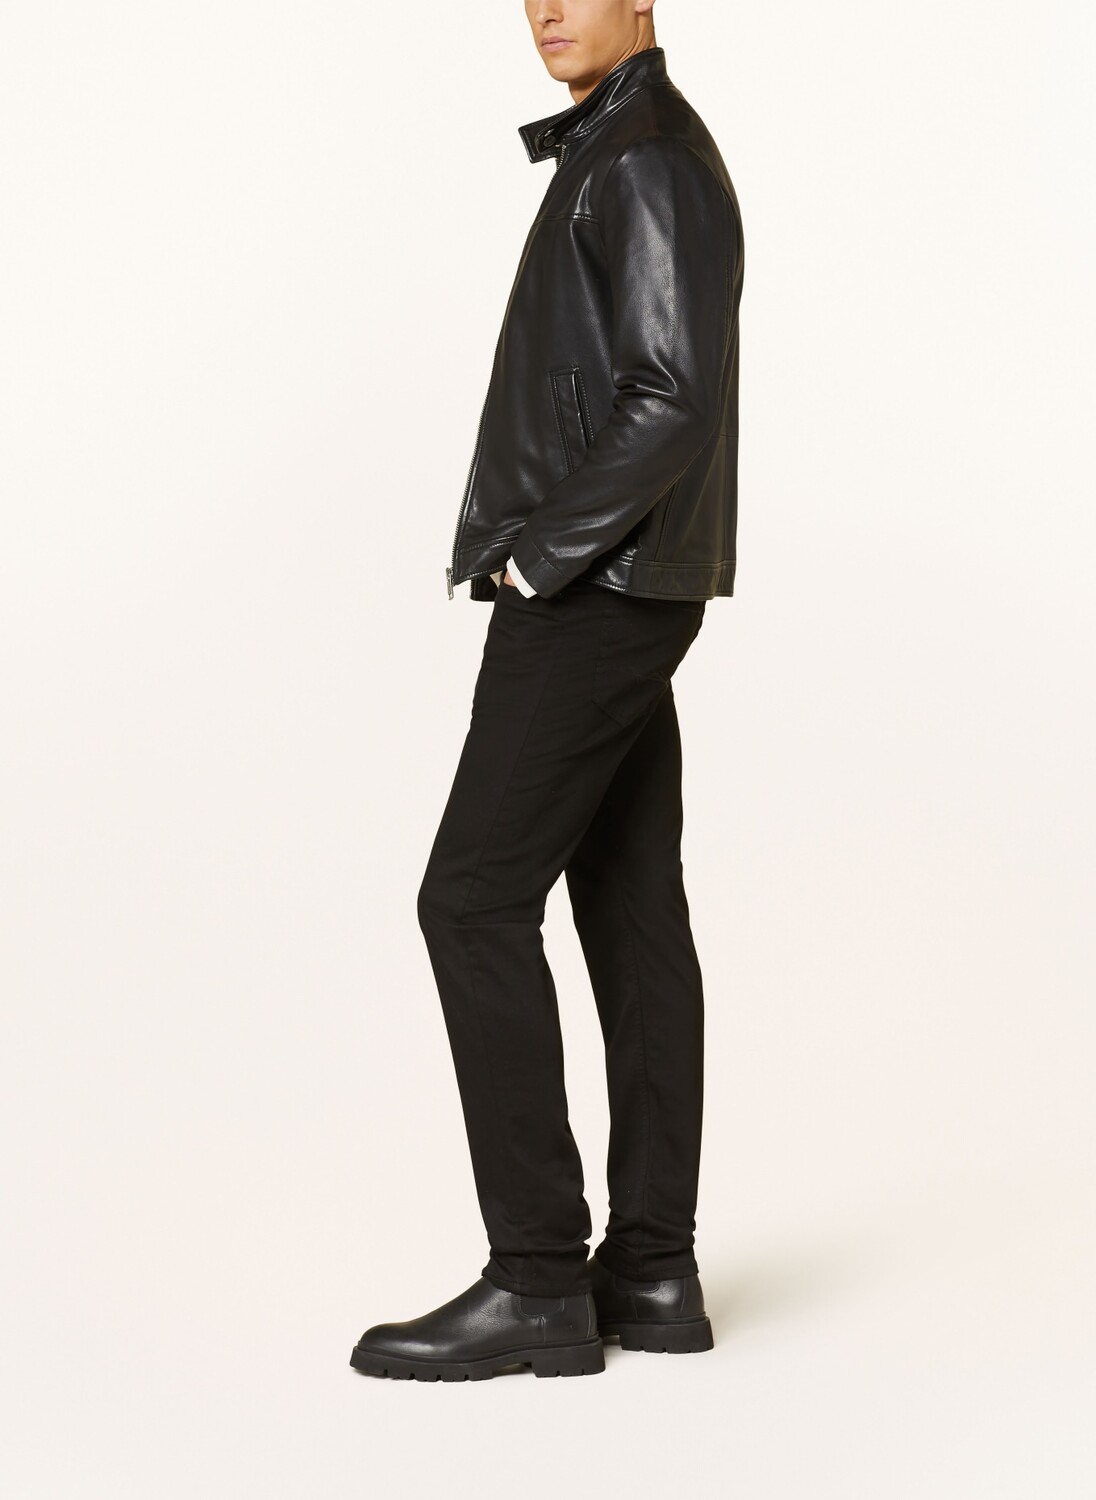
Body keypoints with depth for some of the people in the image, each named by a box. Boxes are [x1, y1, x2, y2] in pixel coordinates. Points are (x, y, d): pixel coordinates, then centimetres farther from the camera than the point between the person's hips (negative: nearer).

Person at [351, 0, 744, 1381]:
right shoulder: (622, 154, 20)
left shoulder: (649, 159, -14)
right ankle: (651, 1271, 10)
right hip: (617, 595, 10)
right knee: (631, 913, 7)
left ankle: (534, 1280, -7)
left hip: (590, 594, -10)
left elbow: (674, 398, -23)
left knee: (474, 904, -10)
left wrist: (536, 558, -16)